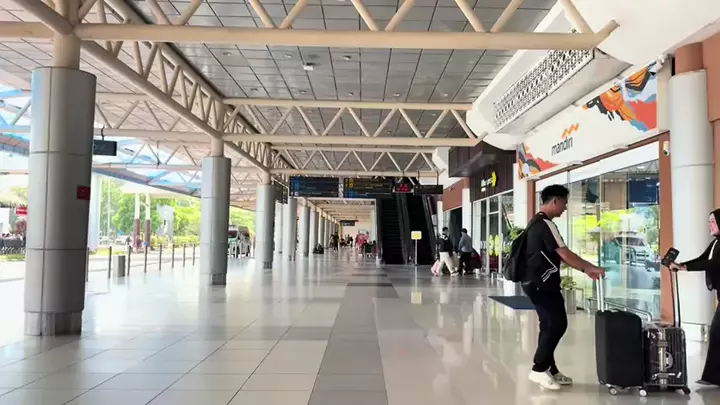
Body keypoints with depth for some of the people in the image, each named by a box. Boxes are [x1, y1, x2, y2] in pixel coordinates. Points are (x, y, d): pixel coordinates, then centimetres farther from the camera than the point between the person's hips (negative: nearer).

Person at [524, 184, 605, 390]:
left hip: (535, 282, 10)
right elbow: (564, 254, -20)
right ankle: (539, 369, 1)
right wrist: (591, 267, -10)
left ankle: (550, 370, 19)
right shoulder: (545, 225, -17)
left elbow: (557, 256, 17)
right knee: (557, 324, -5)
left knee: (549, 325, 13)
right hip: (542, 284, -10)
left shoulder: (537, 222, 16)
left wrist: (585, 270, 14)